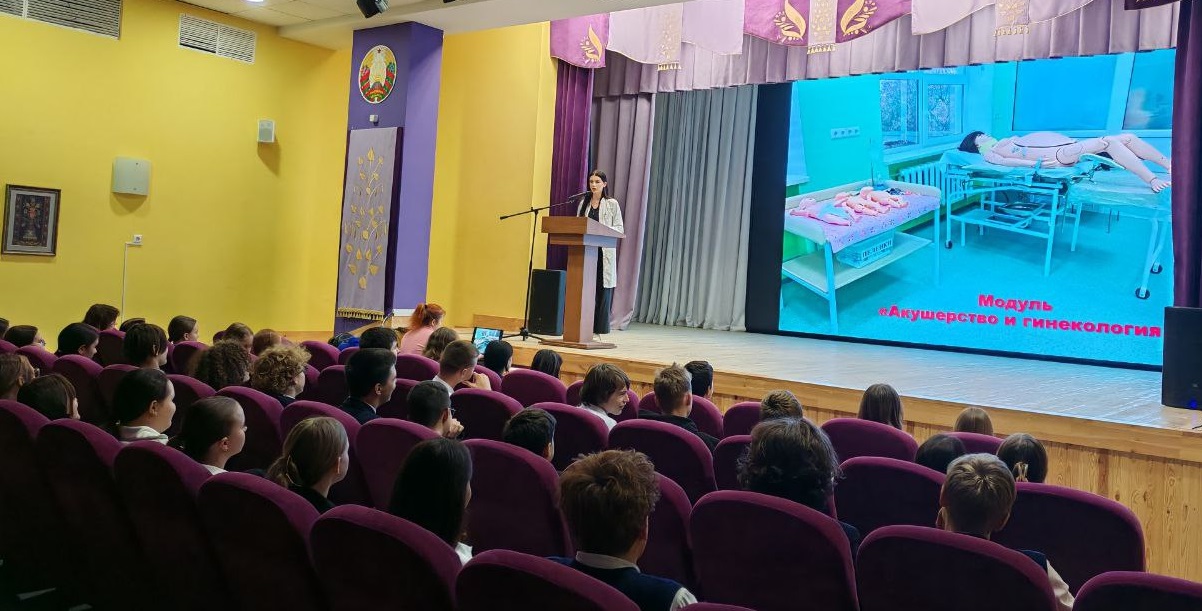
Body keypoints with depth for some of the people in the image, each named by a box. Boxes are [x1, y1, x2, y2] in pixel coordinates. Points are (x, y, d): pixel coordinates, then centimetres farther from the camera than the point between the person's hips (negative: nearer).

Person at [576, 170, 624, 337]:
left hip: (605, 251, -3)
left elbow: (620, 228, 0)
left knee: (603, 288, -3)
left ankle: (600, 327, 3)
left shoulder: (612, 204, 4)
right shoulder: (584, 203, 15)